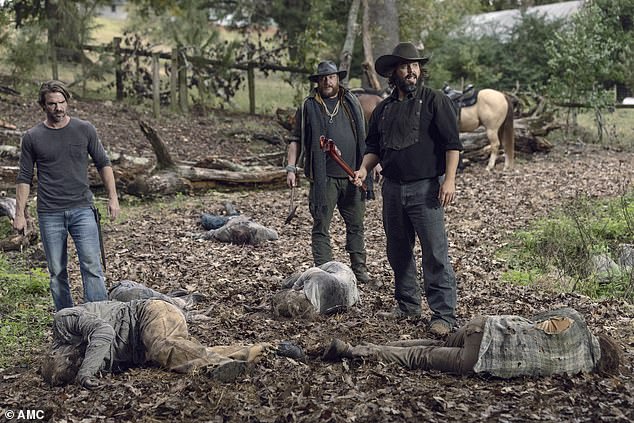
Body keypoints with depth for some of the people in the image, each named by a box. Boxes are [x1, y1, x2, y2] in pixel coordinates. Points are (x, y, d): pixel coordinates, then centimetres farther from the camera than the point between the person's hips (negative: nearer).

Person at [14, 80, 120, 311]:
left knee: (91, 266, -10)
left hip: (82, 209, 0)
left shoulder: (85, 130, 4)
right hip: (50, 214, 1)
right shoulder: (32, 137, 3)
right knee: (57, 272, 6)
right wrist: (19, 213, 2)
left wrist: (113, 197, 1)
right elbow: (24, 178, 7)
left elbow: (103, 164, 9)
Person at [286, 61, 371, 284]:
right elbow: (296, 140, 6)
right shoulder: (309, 106, 4)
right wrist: (291, 168, -4)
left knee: (356, 225, 10)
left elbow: (363, 136, 18)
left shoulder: (351, 102, 12)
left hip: (352, 176, 3)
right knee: (321, 226, -3)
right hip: (323, 178, -3)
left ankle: (359, 268, 21)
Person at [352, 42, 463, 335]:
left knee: (435, 253, -9)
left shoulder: (435, 101, -2)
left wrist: (449, 180, -16)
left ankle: (444, 315, -6)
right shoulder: (384, 109, 14)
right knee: (398, 252, 13)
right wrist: (364, 169, 1)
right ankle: (407, 305, 26)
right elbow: (373, 146, 21)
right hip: (392, 189, 6)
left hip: (425, 188, -6)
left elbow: (452, 143, -6)